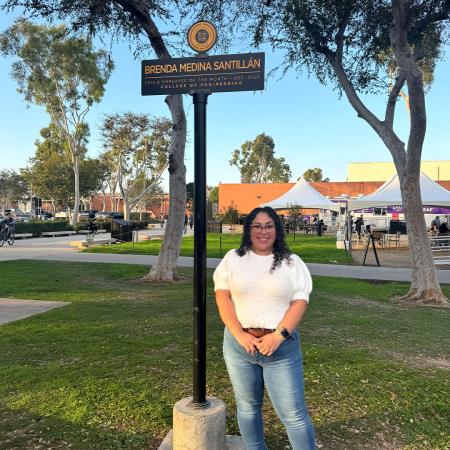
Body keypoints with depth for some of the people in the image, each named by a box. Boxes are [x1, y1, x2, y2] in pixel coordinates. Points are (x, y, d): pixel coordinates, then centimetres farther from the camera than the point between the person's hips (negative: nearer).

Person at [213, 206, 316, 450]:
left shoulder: (292, 262, 2)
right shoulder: (233, 258, 3)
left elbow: (299, 302, -4)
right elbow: (222, 296, -4)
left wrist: (279, 336, -15)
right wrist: (240, 335, -13)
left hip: (282, 347, -1)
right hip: (239, 345, 2)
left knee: (294, 413, 3)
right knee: (247, 407, 17)